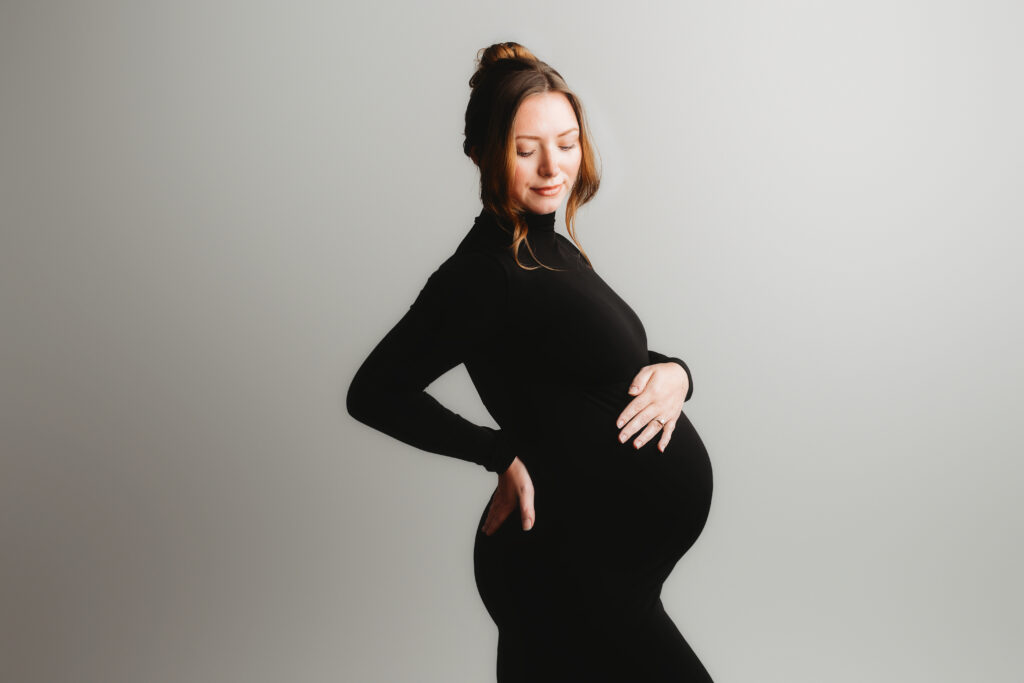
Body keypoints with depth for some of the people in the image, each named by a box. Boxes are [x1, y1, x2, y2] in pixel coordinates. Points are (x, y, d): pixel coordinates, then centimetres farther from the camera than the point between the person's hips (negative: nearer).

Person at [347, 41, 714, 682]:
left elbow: (622, 360, 15)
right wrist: (505, 454, -17)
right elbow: (376, 391, -16)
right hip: (569, 571, -8)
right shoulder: (486, 272, -17)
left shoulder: (555, 250, 10)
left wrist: (674, 373, -7)